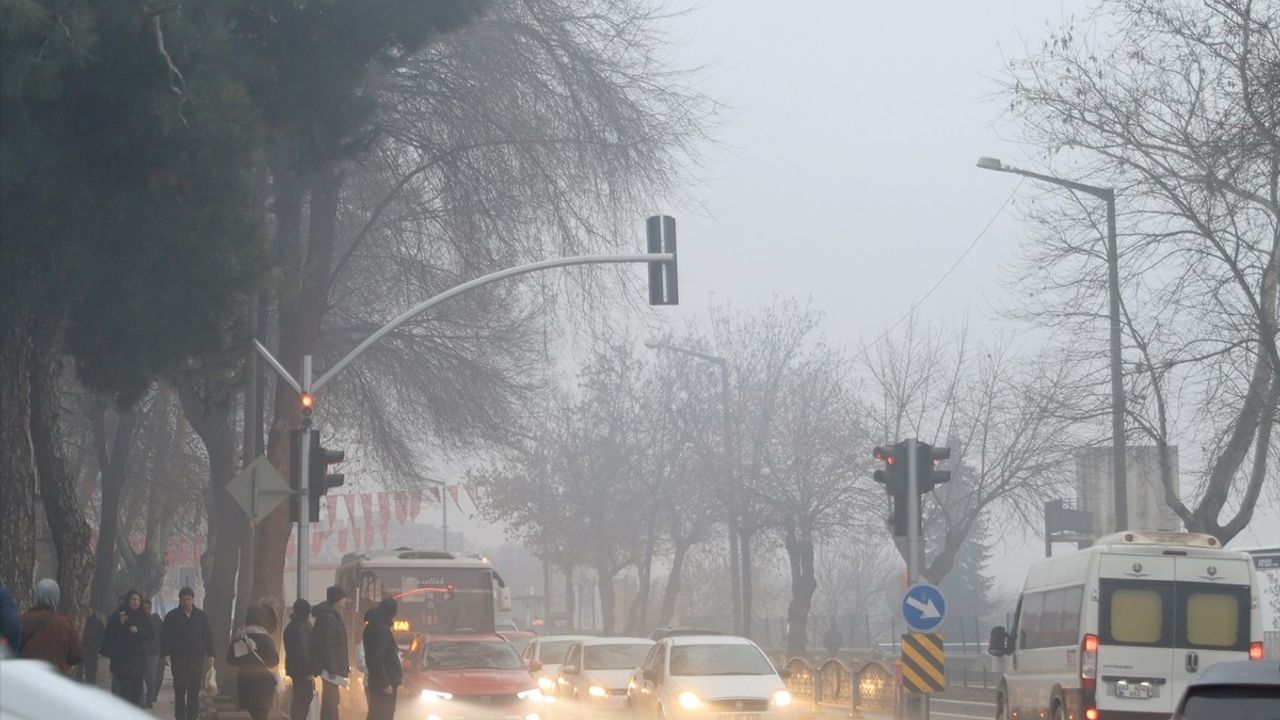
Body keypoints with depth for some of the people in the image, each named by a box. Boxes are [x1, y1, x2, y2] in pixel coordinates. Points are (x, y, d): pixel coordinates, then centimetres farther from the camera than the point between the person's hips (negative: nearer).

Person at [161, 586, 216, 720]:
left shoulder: (201, 616, 8)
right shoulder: (172, 616, 3)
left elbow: (208, 636, 11)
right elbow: (164, 637, 2)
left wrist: (210, 655, 5)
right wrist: (166, 654, -9)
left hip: (197, 658, 1)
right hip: (179, 658, -1)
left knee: (194, 691, 1)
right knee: (179, 690, -2)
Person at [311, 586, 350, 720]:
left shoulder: (332, 616, 16)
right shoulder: (328, 617, -17)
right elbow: (327, 645, -23)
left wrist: (344, 666, 22)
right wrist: (332, 669, -25)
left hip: (332, 667, 11)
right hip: (330, 667, -11)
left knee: (331, 701, 15)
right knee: (330, 701, -10)